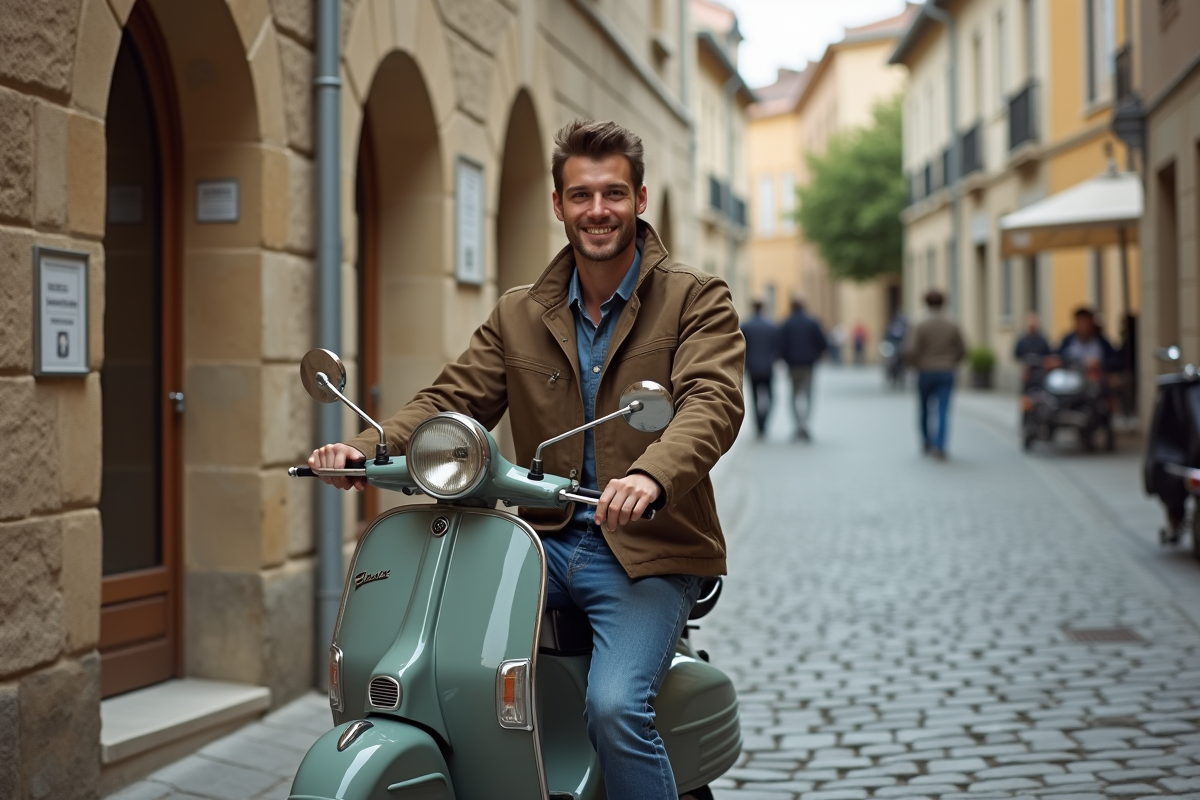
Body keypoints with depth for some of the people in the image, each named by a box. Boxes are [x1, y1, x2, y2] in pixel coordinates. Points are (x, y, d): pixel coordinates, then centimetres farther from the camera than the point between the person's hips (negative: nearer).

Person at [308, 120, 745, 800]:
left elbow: (713, 402, -15)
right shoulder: (519, 316, 15)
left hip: (648, 553, -4)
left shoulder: (697, 300, 1)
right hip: (546, 545, 5)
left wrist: (651, 476, -37)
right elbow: (453, 400, 8)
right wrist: (369, 450, -13)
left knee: (616, 707, -26)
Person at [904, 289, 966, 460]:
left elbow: (910, 351, -16)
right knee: (942, 412, -6)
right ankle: (939, 447, -21)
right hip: (946, 375, 1)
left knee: (924, 409, 20)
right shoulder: (952, 326, 0)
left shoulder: (921, 326, -9)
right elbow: (961, 351, 9)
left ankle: (927, 443, 33)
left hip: (926, 374, -1)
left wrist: (915, 364, 6)